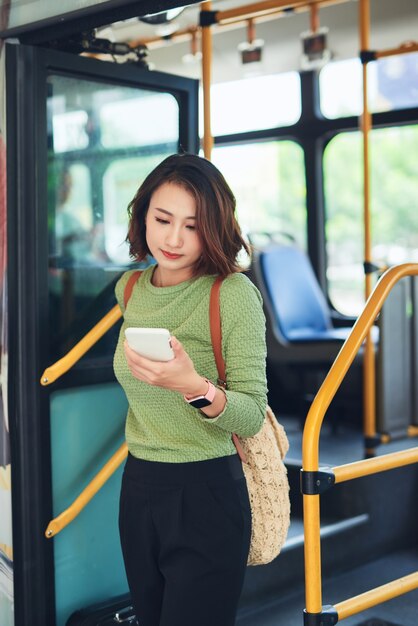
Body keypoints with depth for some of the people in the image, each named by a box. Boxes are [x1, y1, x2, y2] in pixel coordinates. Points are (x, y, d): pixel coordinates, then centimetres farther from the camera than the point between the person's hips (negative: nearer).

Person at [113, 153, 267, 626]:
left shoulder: (234, 294, -16)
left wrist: (196, 388, -35)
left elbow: (252, 417, -20)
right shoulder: (130, 289, 2)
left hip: (206, 495, -6)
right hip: (137, 487, 6)